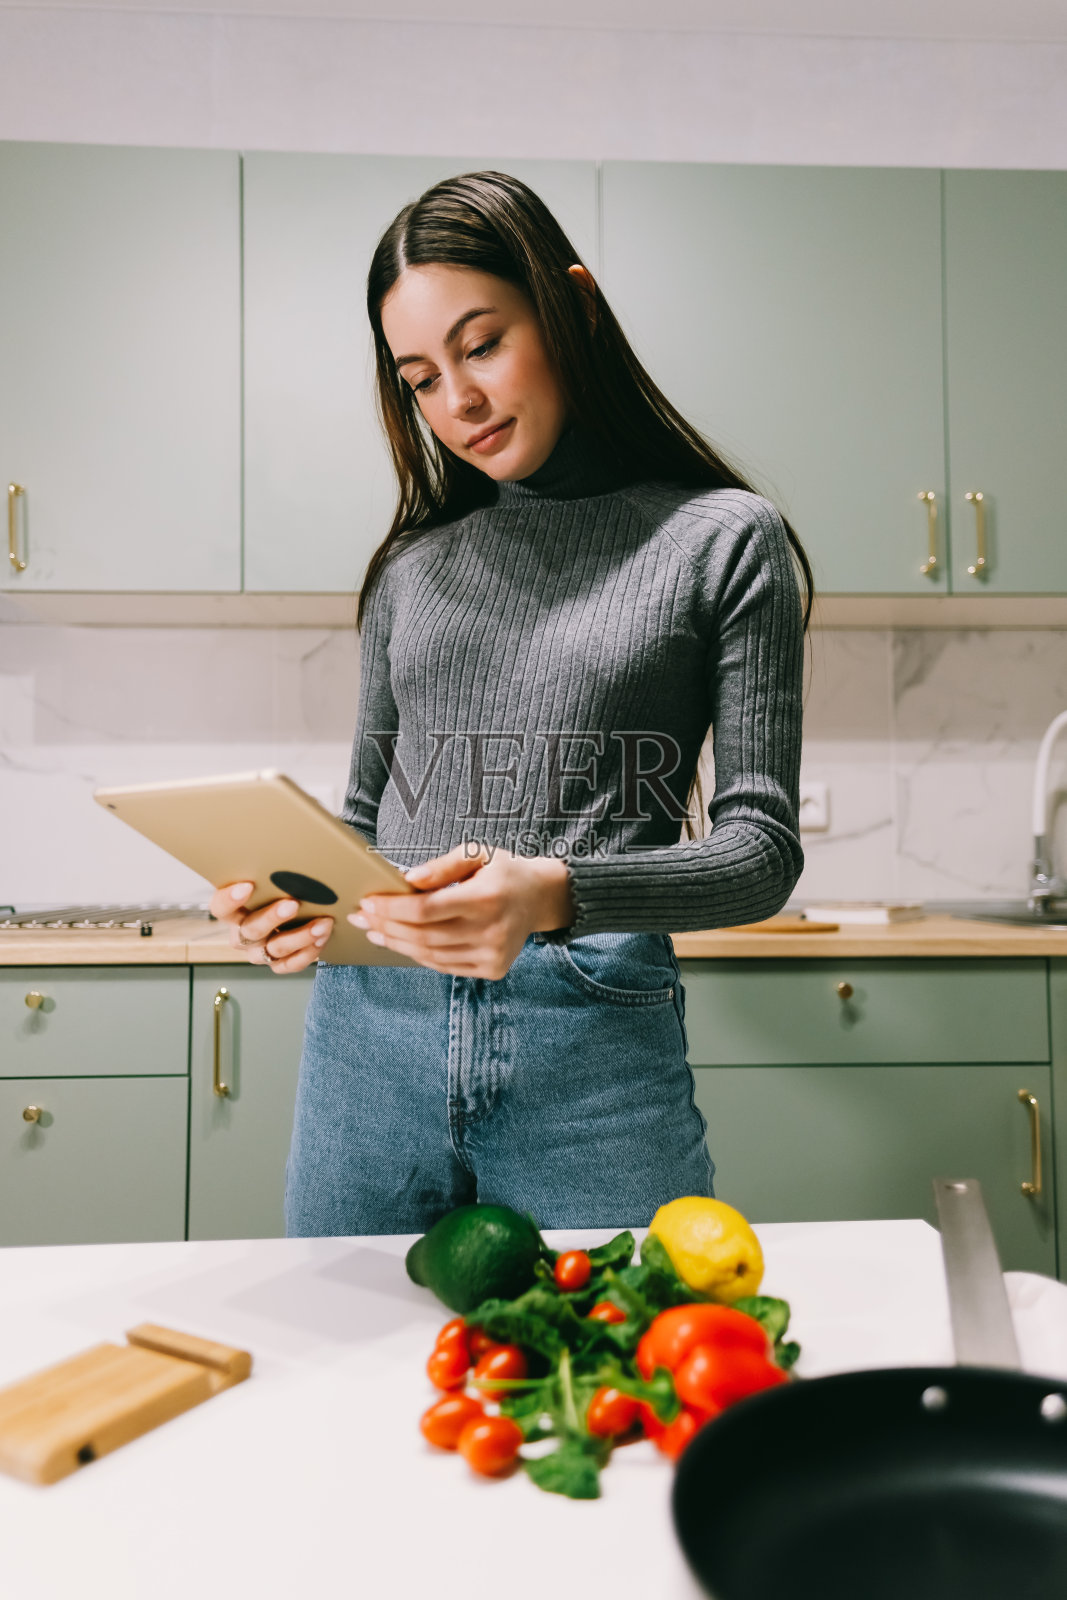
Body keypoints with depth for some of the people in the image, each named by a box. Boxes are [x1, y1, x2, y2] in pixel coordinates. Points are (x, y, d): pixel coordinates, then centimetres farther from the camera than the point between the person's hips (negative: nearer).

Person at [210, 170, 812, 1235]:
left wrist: (559, 892, -23)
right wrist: (291, 903, -5)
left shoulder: (723, 539, 0)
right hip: (368, 1032, 4)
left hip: (594, 1047, -3)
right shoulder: (413, 566, 12)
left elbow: (762, 847, -5)